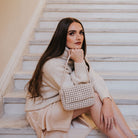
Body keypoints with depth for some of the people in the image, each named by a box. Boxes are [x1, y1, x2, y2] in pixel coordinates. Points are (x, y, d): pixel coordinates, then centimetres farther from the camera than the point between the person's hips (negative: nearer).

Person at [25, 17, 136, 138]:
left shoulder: (78, 56, -1)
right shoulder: (52, 64, -27)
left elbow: (96, 79, -13)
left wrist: (107, 102, -30)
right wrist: (79, 62, -31)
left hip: (64, 102, 7)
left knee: (103, 96, -14)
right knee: (93, 98, -25)